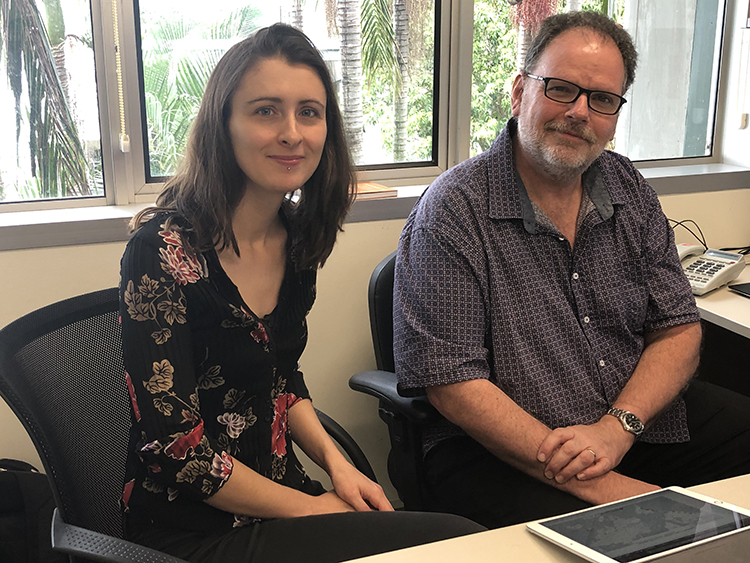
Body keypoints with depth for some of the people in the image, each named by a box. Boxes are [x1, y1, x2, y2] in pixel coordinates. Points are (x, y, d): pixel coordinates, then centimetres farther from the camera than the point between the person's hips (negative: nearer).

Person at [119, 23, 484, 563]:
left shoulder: (297, 235, 3)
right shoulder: (163, 249, -19)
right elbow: (175, 445, -19)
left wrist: (336, 462, -1)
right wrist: (308, 508, -13)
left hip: (284, 491, 7)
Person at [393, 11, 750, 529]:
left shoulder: (630, 190, 7)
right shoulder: (452, 213, -12)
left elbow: (678, 331, 7)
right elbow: (452, 381, -17)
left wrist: (616, 429, -13)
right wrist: (600, 486, -21)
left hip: (641, 415, 7)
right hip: (501, 448, -6)